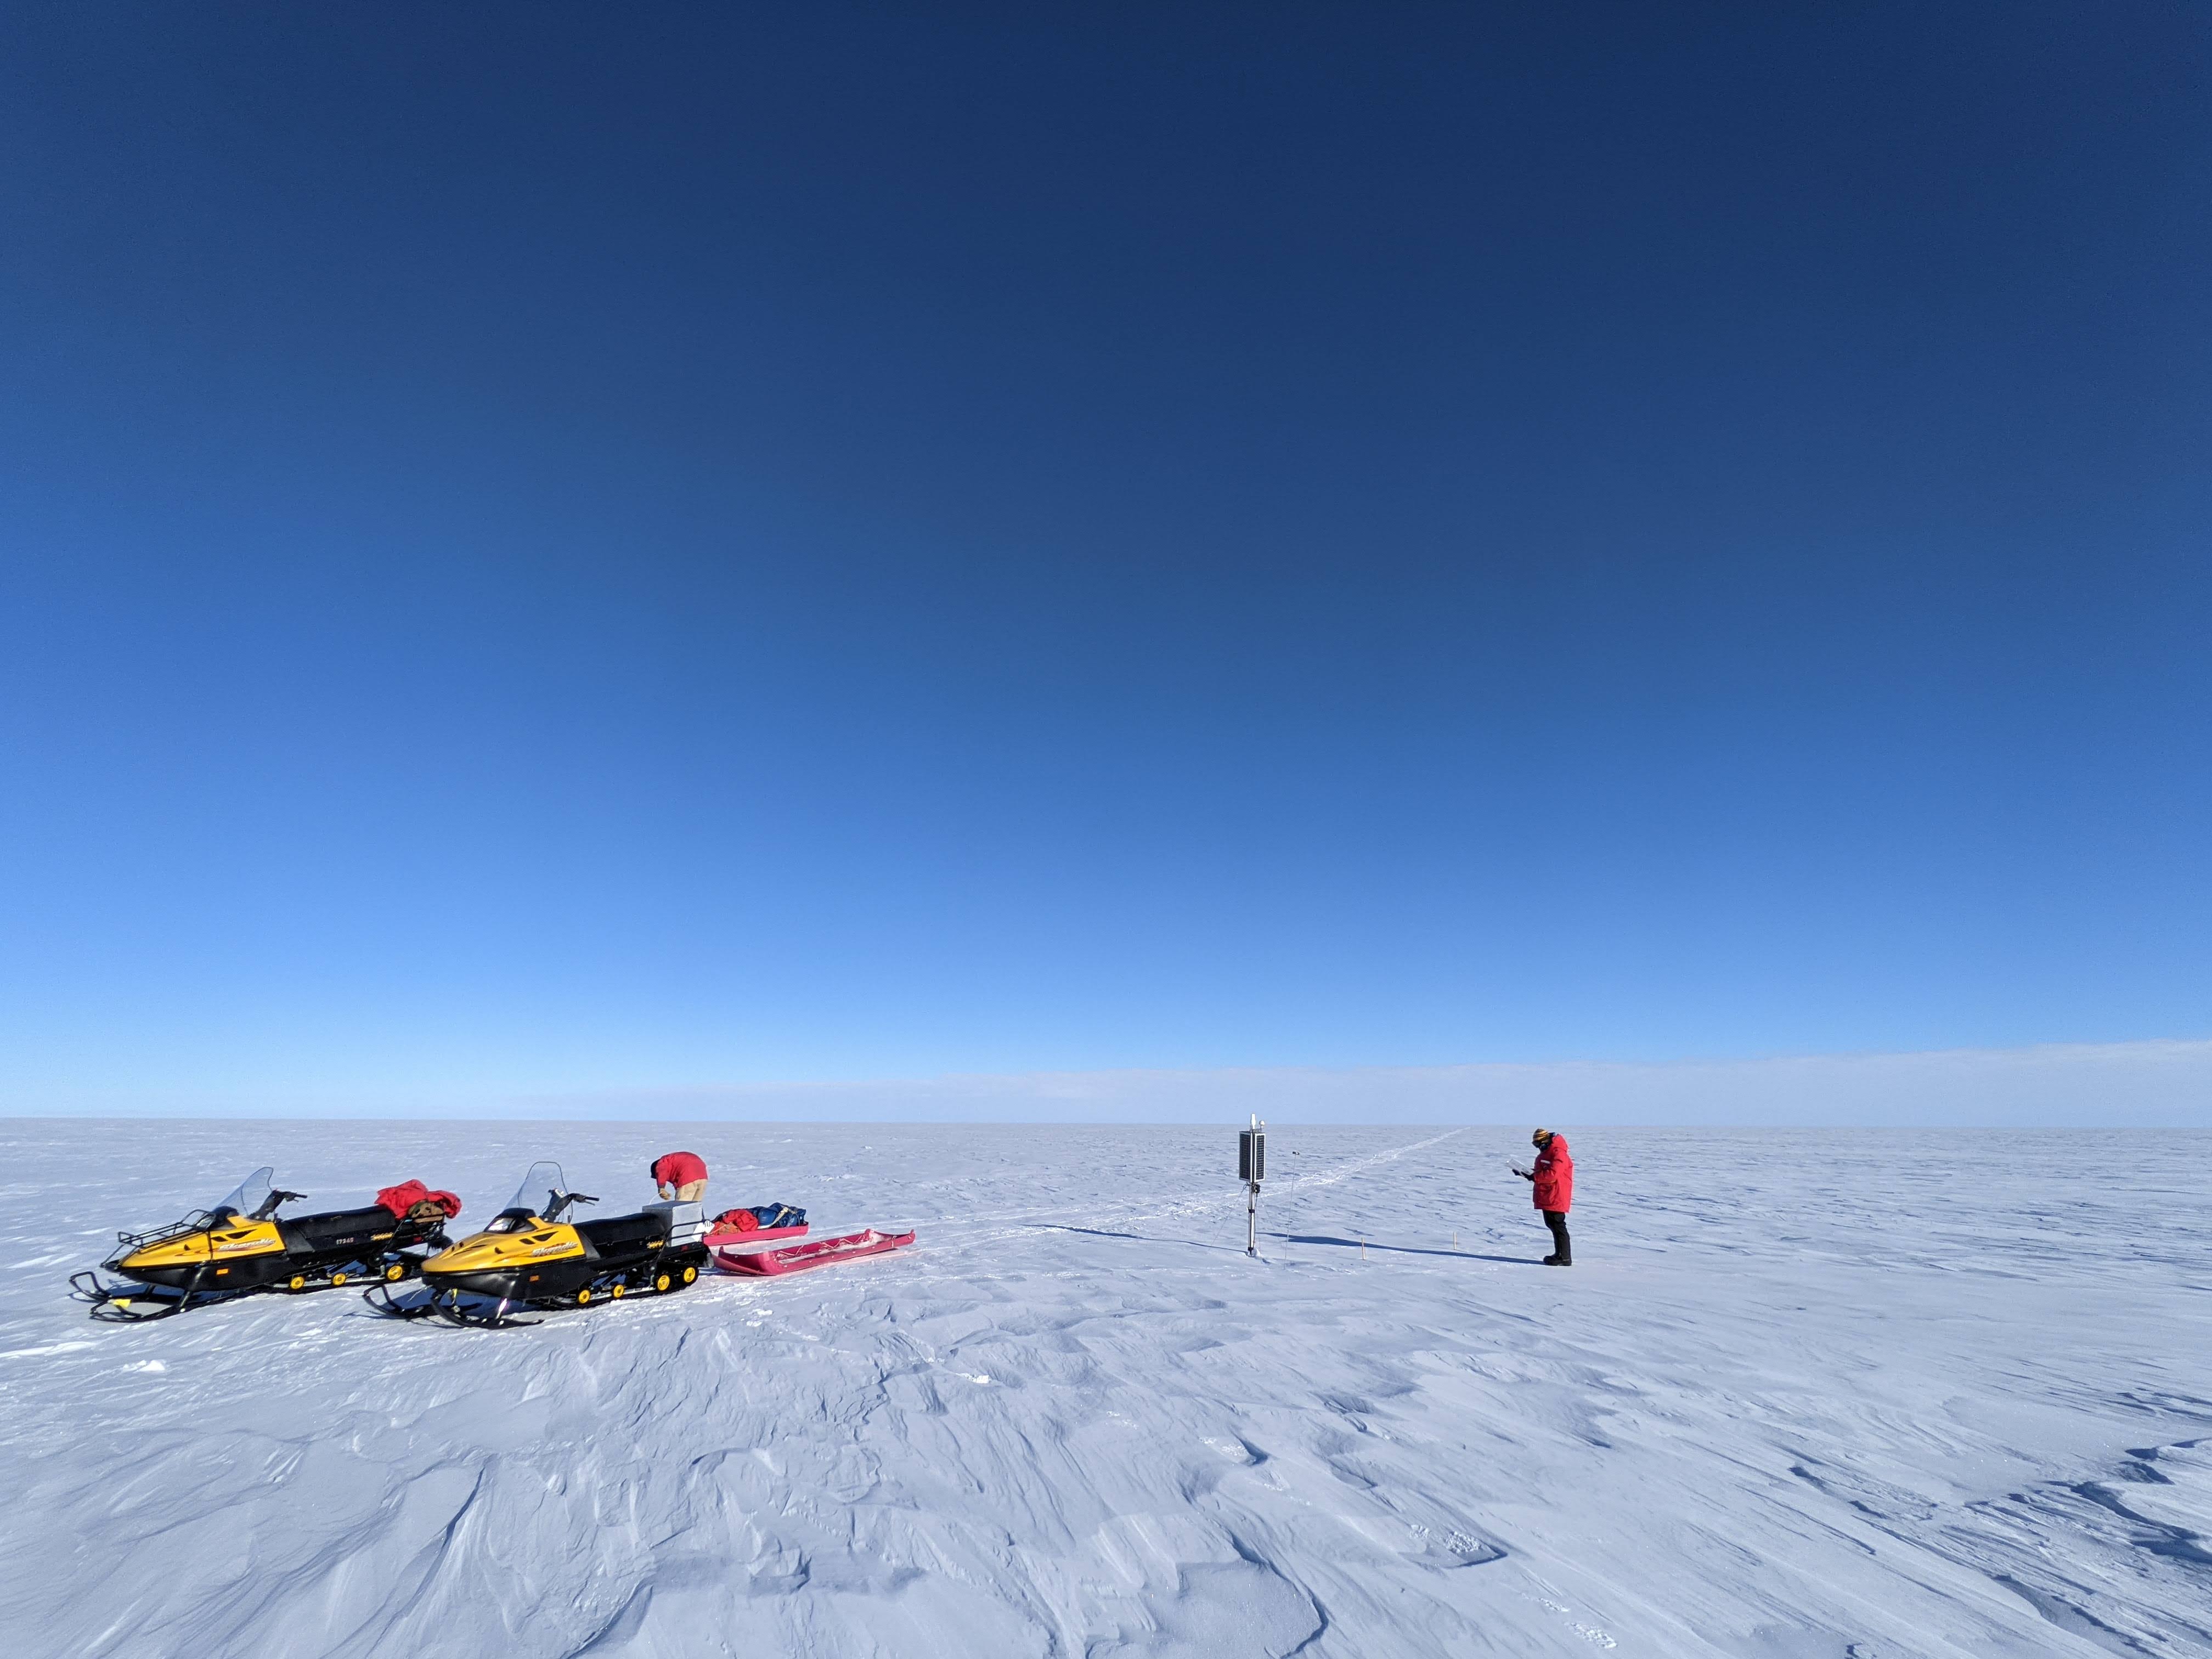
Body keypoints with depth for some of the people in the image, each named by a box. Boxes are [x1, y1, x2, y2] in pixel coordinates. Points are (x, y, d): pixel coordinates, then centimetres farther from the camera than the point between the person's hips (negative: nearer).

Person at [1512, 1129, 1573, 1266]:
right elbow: (1541, 1173, 23)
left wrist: (1534, 1177, -19)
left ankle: (1565, 1258, 0)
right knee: (1551, 1224, 15)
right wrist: (1526, 1173, 9)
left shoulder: (1558, 1153, -17)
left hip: (1556, 1198, -10)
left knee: (1558, 1226, -6)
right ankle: (1560, 1254, 23)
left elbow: (1552, 1175, -26)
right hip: (1547, 1198, 10)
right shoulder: (1546, 1153, 17)